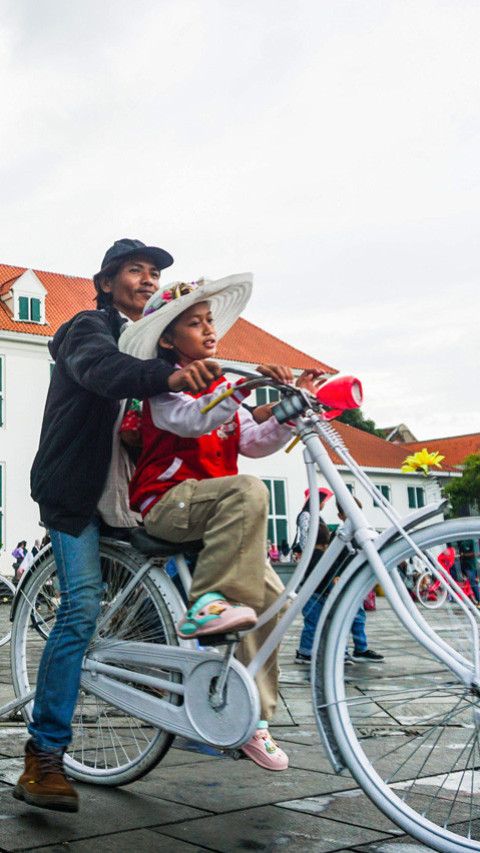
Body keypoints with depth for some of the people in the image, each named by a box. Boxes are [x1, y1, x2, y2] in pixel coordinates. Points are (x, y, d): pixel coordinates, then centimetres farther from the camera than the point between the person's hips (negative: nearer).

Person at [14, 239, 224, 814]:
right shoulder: (90, 327, -4)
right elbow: (102, 369, -29)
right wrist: (169, 377, -49)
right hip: (75, 486, -8)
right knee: (82, 606, -19)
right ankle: (43, 759, -15)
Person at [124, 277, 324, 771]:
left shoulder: (219, 387, 21)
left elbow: (255, 442, 10)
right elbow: (193, 419, -23)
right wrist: (244, 386, -35)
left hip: (212, 513, 7)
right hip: (165, 503, -7)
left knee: (269, 594, -5)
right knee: (247, 490, -34)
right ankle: (206, 606, -34)